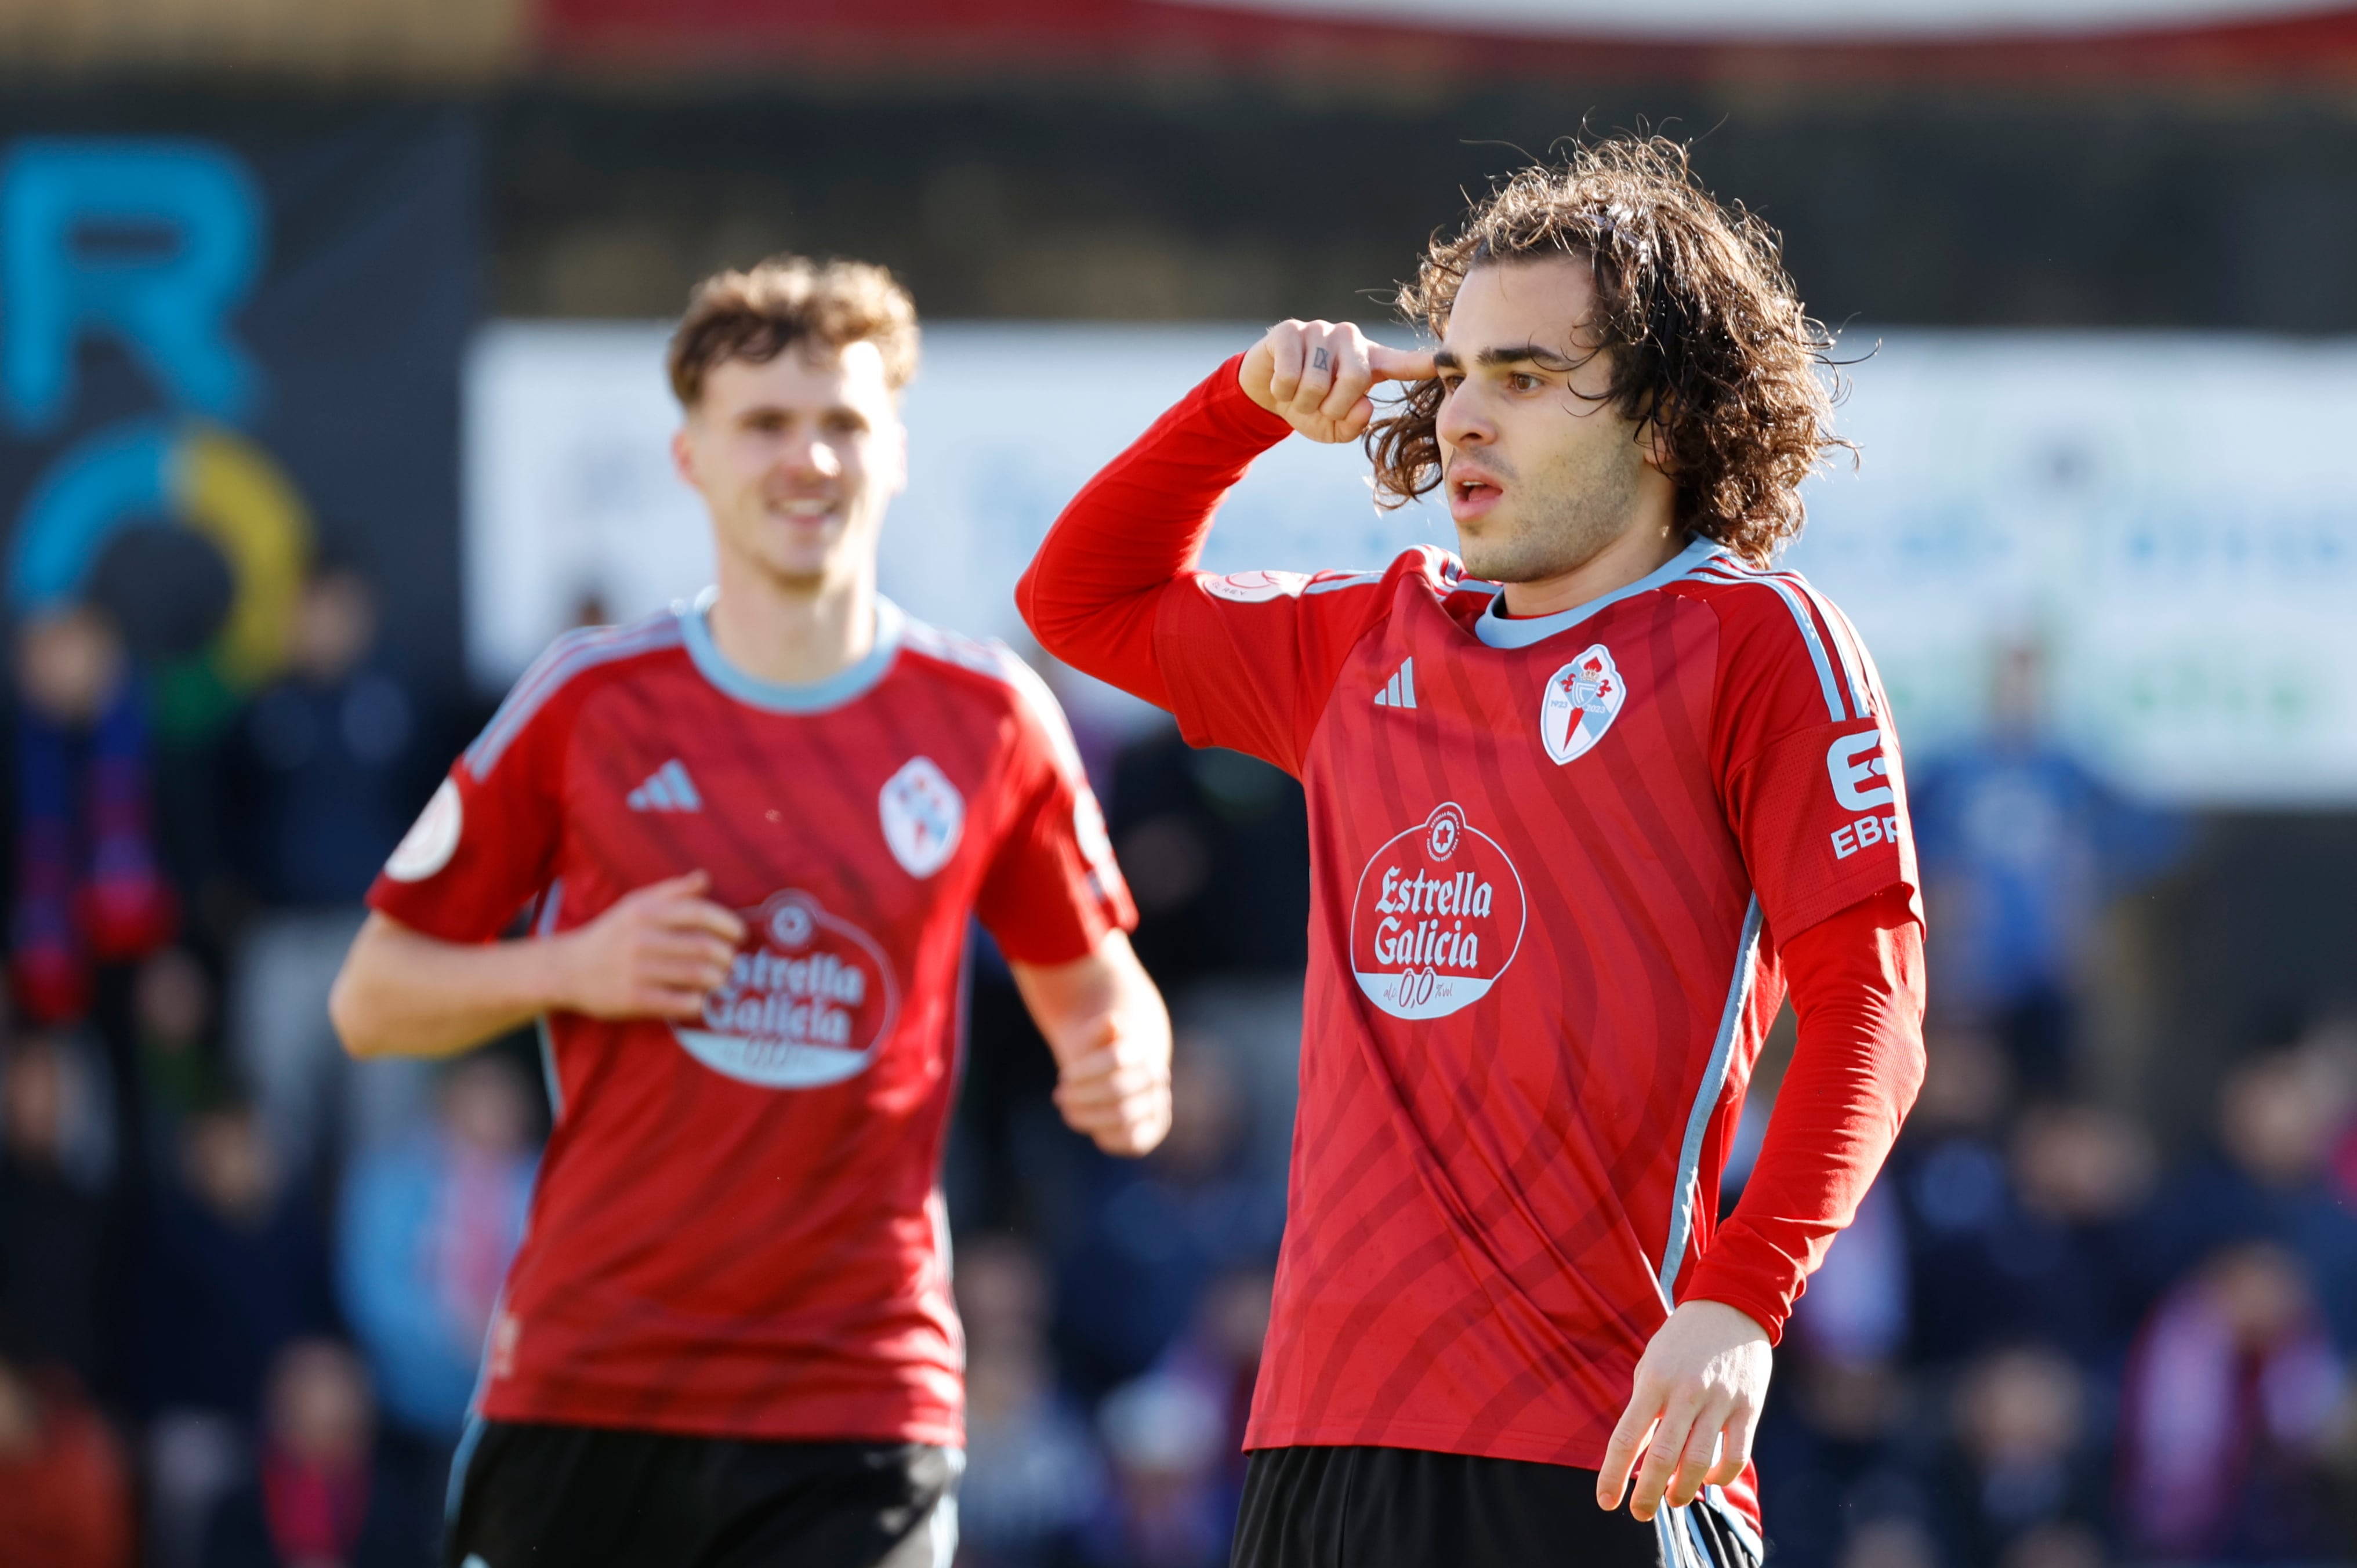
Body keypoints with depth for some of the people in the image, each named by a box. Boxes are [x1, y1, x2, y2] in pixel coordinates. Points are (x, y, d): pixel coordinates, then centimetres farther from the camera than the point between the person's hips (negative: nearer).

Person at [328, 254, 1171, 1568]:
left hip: (863, 1402, 0)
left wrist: (1127, 1073, -6)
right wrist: (571, 970, -10)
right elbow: (372, 995, 9)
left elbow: (1087, 971, 18)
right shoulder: (586, 702, 2)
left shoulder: (990, 718, 4)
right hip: (584, 1379, 0)